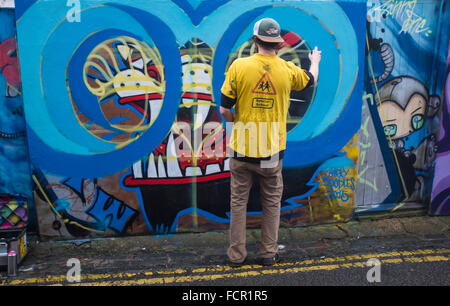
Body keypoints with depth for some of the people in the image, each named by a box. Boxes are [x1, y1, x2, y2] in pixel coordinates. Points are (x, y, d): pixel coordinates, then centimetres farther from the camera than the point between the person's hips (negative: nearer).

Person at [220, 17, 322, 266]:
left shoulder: (239, 66, -9)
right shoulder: (288, 70, -2)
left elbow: (224, 109, -9)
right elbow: (311, 80, 21)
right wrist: (315, 61, 42)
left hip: (242, 148, -1)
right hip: (272, 149, 1)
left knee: (239, 201, 12)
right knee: (272, 202, 16)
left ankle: (236, 255, 21)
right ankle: (268, 253, 25)